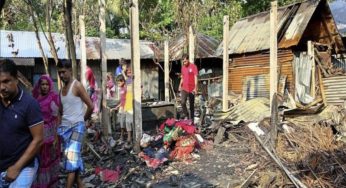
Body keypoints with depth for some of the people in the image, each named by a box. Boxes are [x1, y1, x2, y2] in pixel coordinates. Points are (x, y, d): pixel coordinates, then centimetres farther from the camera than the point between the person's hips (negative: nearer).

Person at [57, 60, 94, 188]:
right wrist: (63, 122, 9)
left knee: (72, 157, -12)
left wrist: (82, 120, 2)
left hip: (76, 126, -7)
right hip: (64, 127, 8)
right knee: (69, 157, 10)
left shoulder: (77, 86, -9)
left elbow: (91, 106, -10)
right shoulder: (62, 89, 12)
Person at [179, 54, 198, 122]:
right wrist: (180, 85, 6)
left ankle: (191, 119, 18)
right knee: (183, 102, -15)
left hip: (191, 89, -3)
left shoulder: (193, 66, -6)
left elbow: (195, 78, -10)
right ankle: (186, 116, 5)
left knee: (191, 105, 5)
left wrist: (195, 88, -17)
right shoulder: (183, 67, 9)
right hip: (184, 88, 3)